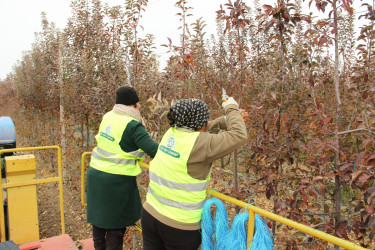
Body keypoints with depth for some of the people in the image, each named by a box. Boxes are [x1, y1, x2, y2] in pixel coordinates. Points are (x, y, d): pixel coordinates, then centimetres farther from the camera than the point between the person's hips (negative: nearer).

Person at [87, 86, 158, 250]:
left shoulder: (108, 117, 4)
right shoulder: (133, 125, -17)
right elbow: (153, 150, -24)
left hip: (95, 174, 7)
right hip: (117, 180, -7)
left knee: (98, 217, 22)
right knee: (116, 224, 8)